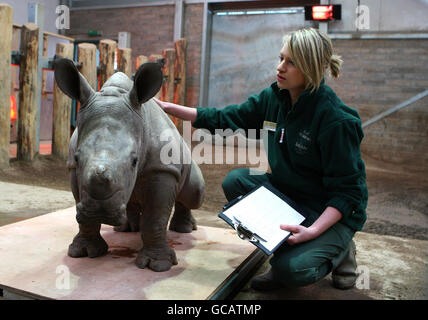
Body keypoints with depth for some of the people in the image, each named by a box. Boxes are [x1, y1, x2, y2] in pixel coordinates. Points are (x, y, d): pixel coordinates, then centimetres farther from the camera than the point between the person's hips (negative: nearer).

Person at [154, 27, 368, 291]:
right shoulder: (274, 98, -5)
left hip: (333, 211, -6)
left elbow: (347, 191, -22)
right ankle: (285, 252, 2)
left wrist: (312, 231, -33)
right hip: (288, 192, 7)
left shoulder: (336, 120, -25)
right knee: (236, 181, -13)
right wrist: (168, 107, -5)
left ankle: (340, 251, 8)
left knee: (291, 271, -26)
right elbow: (224, 119, -1)